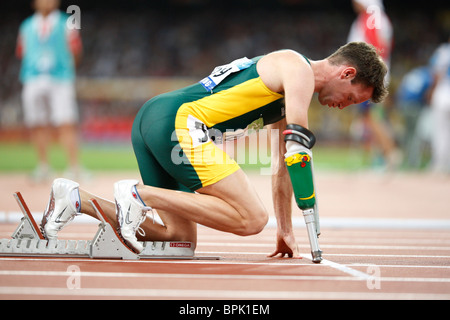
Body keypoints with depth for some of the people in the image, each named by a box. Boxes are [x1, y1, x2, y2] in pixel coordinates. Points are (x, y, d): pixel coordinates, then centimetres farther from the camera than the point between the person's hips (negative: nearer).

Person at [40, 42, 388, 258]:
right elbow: (298, 150, -10)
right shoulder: (299, 69, -2)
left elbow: (282, 168, 33)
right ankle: (140, 193, -18)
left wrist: (286, 232, 33)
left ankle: (77, 198, 3)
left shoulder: (288, 96, 28)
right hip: (180, 118, -10)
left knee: (181, 237, 10)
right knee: (251, 218, -16)